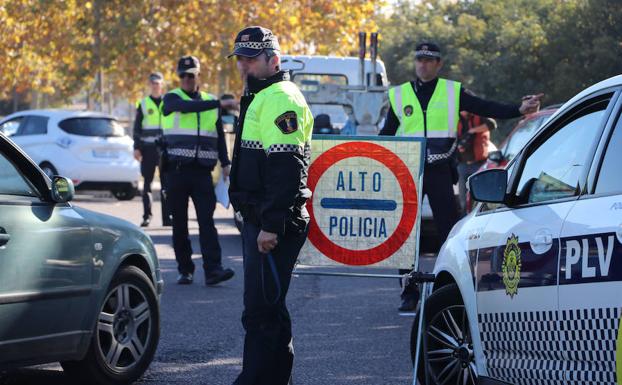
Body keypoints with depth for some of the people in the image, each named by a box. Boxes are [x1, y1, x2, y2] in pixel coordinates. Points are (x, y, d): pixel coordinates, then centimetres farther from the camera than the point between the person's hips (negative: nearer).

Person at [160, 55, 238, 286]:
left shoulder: (210, 102, 15)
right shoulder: (171, 99, 3)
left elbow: (219, 136, 19)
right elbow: (187, 107, -20)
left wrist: (225, 163, 9)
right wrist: (220, 104, -25)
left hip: (202, 171, 2)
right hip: (177, 170, -2)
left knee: (207, 220, -9)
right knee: (180, 223, 3)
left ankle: (212, 269, -16)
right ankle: (185, 270, 10)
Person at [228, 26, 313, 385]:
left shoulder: (280, 99, -14)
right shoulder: (259, 97, 21)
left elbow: (286, 168, -23)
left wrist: (271, 224, -26)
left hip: (274, 223, -11)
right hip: (260, 220, 11)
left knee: (262, 309, -10)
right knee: (268, 306, 16)